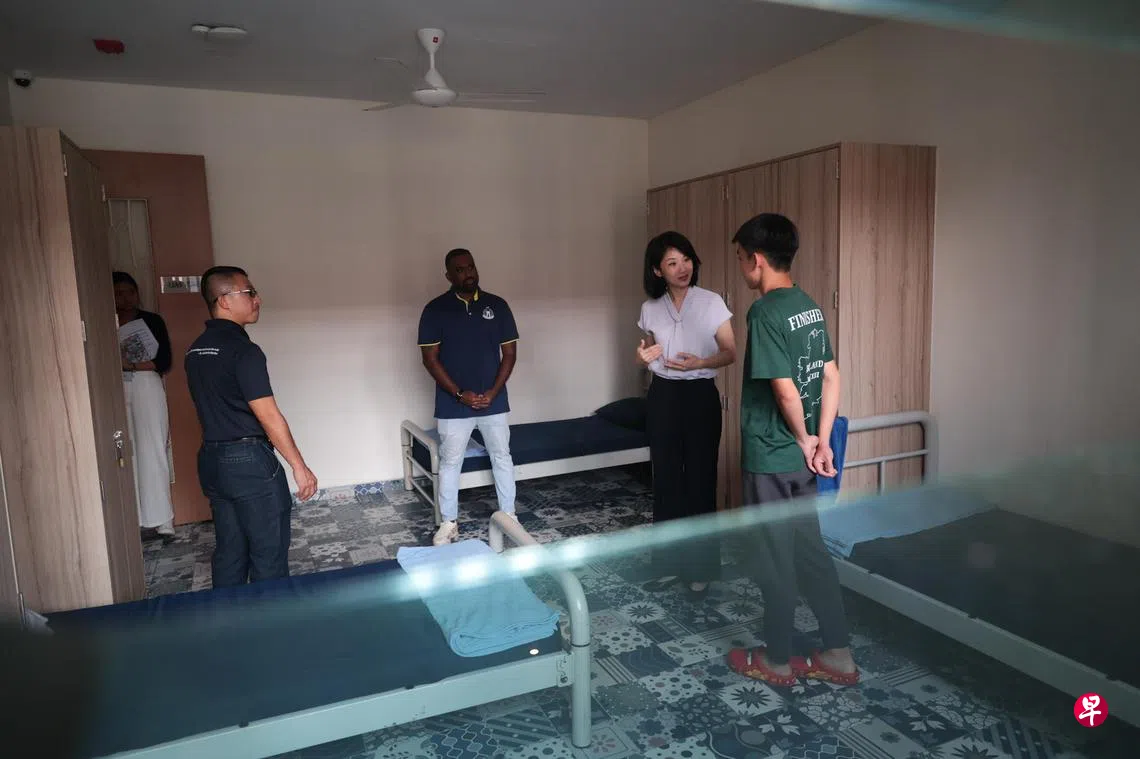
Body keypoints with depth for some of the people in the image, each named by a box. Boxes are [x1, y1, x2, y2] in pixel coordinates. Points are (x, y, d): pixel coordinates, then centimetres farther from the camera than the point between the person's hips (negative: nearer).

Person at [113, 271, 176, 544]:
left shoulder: (152, 321, 4)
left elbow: (165, 362, -2)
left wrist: (130, 365, -12)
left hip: (148, 390, -2)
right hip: (120, 394, 2)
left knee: (153, 452, -4)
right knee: (129, 455, 0)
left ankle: (161, 521, 0)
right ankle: (143, 521, 6)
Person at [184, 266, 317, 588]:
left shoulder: (196, 350, 9)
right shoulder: (243, 350, -18)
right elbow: (268, 416, -19)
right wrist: (300, 467, -13)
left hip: (212, 460, 9)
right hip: (249, 461, -9)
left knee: (228, 552, 17)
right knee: (269, 555, 4)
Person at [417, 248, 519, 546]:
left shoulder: (497, 305, 1)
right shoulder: (435, 309, -5)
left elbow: (509, 353, 2)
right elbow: (430, 358, -7)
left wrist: (493, 392, -9)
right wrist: (460, 394, -13)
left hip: (494, 401, 2)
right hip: (453, 404, -2)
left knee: (502, 458, 11)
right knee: (450, 463, 7)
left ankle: (509, 516, 25)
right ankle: (448, 523, 21)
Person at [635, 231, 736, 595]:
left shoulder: (712, 302, -5)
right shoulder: (650, 309, 5)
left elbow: (730, 353, -3)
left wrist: (700, 363, -20)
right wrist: (644, 357, -7)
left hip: (700, 396, -3)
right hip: (662, 397, 4)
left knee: (700, 480, 1)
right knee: (666, 480, 8)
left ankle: (701, 567, 14)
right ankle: (669, 563, 20)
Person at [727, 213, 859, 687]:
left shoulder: (765, 313, -19)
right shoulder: (809, 306, 7)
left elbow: (785, 390, -23)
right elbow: (831, 378, 8)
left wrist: (804, 440, -7)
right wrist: (821, 441, 6)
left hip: (770, 458, -8)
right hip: (801, 457, 8)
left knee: (774, 558, 6)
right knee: (811, 550, 17)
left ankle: (777, 661, 22)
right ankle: (839, 656, 26)